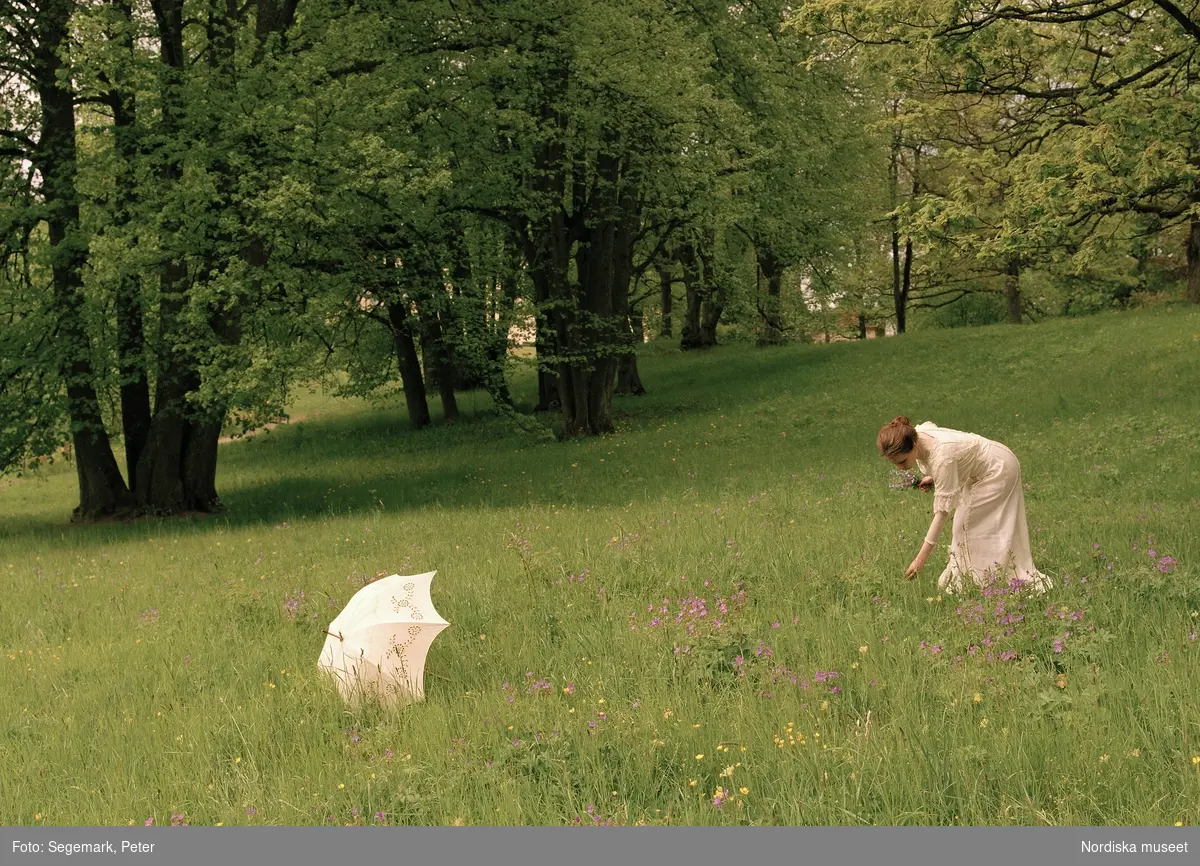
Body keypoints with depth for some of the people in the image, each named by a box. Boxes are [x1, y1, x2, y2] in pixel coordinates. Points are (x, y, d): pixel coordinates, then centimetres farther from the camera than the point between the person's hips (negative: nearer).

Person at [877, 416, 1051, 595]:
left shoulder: (942, 456, -41)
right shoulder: (916, 436, -19)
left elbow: (942, 510, -40)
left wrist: (921, 558, -41)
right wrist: (932, 478, -6)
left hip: (999, 469, -9)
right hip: (978, 472, 9)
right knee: (964, 524, 10)